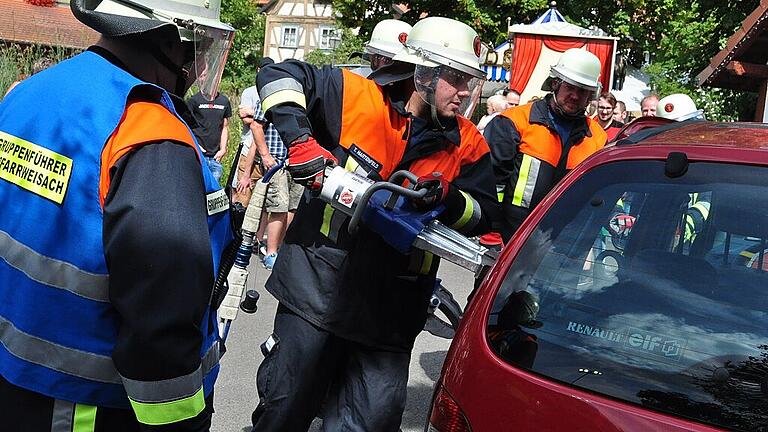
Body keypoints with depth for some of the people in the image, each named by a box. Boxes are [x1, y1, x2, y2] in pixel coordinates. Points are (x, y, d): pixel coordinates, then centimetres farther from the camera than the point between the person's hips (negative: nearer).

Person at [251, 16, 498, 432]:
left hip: (391, 311, 3)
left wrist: (447, 200, -17)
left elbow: (484, 214, 5)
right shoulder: (357, 96, -7)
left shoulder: (467, 144, 2)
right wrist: (300, 141, -17)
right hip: (318, 285, -2)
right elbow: (278, 75, -4)